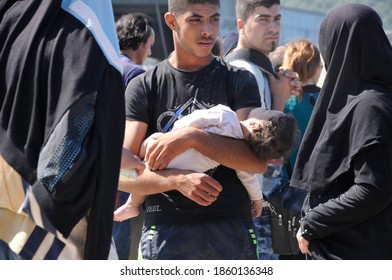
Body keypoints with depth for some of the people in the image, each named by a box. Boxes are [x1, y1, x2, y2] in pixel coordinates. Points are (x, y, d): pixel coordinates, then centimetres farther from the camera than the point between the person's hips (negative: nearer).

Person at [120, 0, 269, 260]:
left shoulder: (239, 80, 9)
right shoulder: (144, 87, 8)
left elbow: (258, 160, -5)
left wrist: (192, 137, -14)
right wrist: (178, 179, -18)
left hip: (232, 228, 1)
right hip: (166, 228, -1)